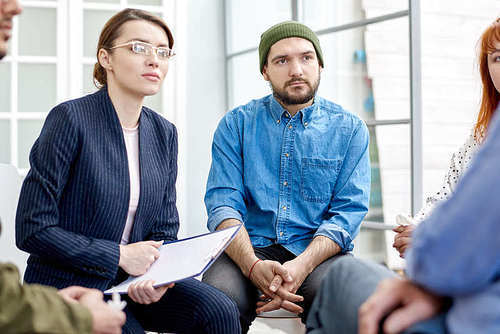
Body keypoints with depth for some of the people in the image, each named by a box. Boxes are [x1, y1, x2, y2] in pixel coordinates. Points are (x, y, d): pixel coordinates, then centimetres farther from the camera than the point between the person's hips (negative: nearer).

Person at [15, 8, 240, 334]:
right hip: (67, 283, -5)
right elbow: (32, 230, -15)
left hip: (133, 281, 5)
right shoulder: (71, 119, -12)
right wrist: (120, 255, -16)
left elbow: (165, 232, 8)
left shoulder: (164, 133, 6)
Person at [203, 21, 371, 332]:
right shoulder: (236, 124, 9)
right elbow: (223, 204, -2)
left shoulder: (350, 129, 8)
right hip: (251, 248, 0)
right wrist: (254, 267, -22)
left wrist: (301, 266, -21)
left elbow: (349, 211, -1)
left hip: (319, 251, 0)